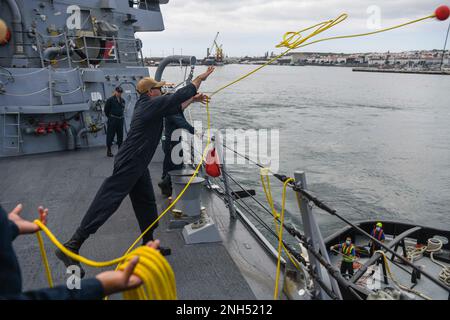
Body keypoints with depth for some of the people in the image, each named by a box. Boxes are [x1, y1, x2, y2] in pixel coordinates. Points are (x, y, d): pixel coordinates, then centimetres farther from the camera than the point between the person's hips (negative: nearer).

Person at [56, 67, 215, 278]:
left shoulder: (146, 105, 16)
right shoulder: (152, 103, -11)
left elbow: (175, 107, 28)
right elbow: (178, 96, -11)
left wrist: (193, 100, 25)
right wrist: (200, 78, 1)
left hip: (137, 165, 11)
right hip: (129, 164, -11)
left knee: (146, 203, 15)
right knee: (108, 201, -11)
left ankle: (148, 244, 27)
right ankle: (71, 247, -7)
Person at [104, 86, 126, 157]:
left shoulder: (122, 100, 9)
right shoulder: (110, 100, -7)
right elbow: (106, 109, -2)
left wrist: (121, 115, 13)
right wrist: (110, 117, 3)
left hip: (120, 119, 6)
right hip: (112, 120, -5)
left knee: (120, 135, 10)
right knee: (110, 135, -1)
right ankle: (108, 151, 7)